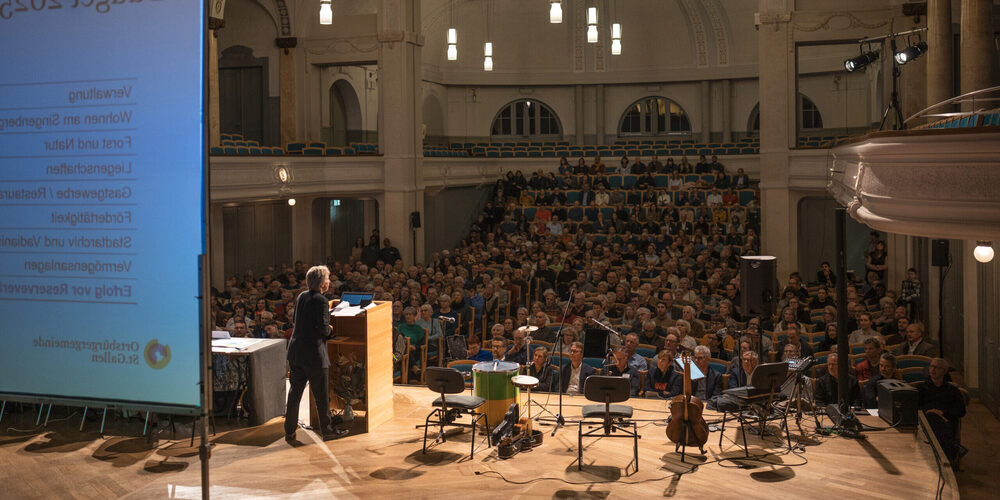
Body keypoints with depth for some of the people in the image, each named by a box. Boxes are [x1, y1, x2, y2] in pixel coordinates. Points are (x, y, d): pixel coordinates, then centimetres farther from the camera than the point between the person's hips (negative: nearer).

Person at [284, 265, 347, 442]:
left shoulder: (301, 296, 8)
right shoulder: (321, 301, -16)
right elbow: (323, 327, -21)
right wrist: (328, 331, 1)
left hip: (295, 351, 7)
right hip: (314, 353, -7)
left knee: (295, 391, 12)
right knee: (321, 394, 7)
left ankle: (289, 431, 16)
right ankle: (327, 429, 19)